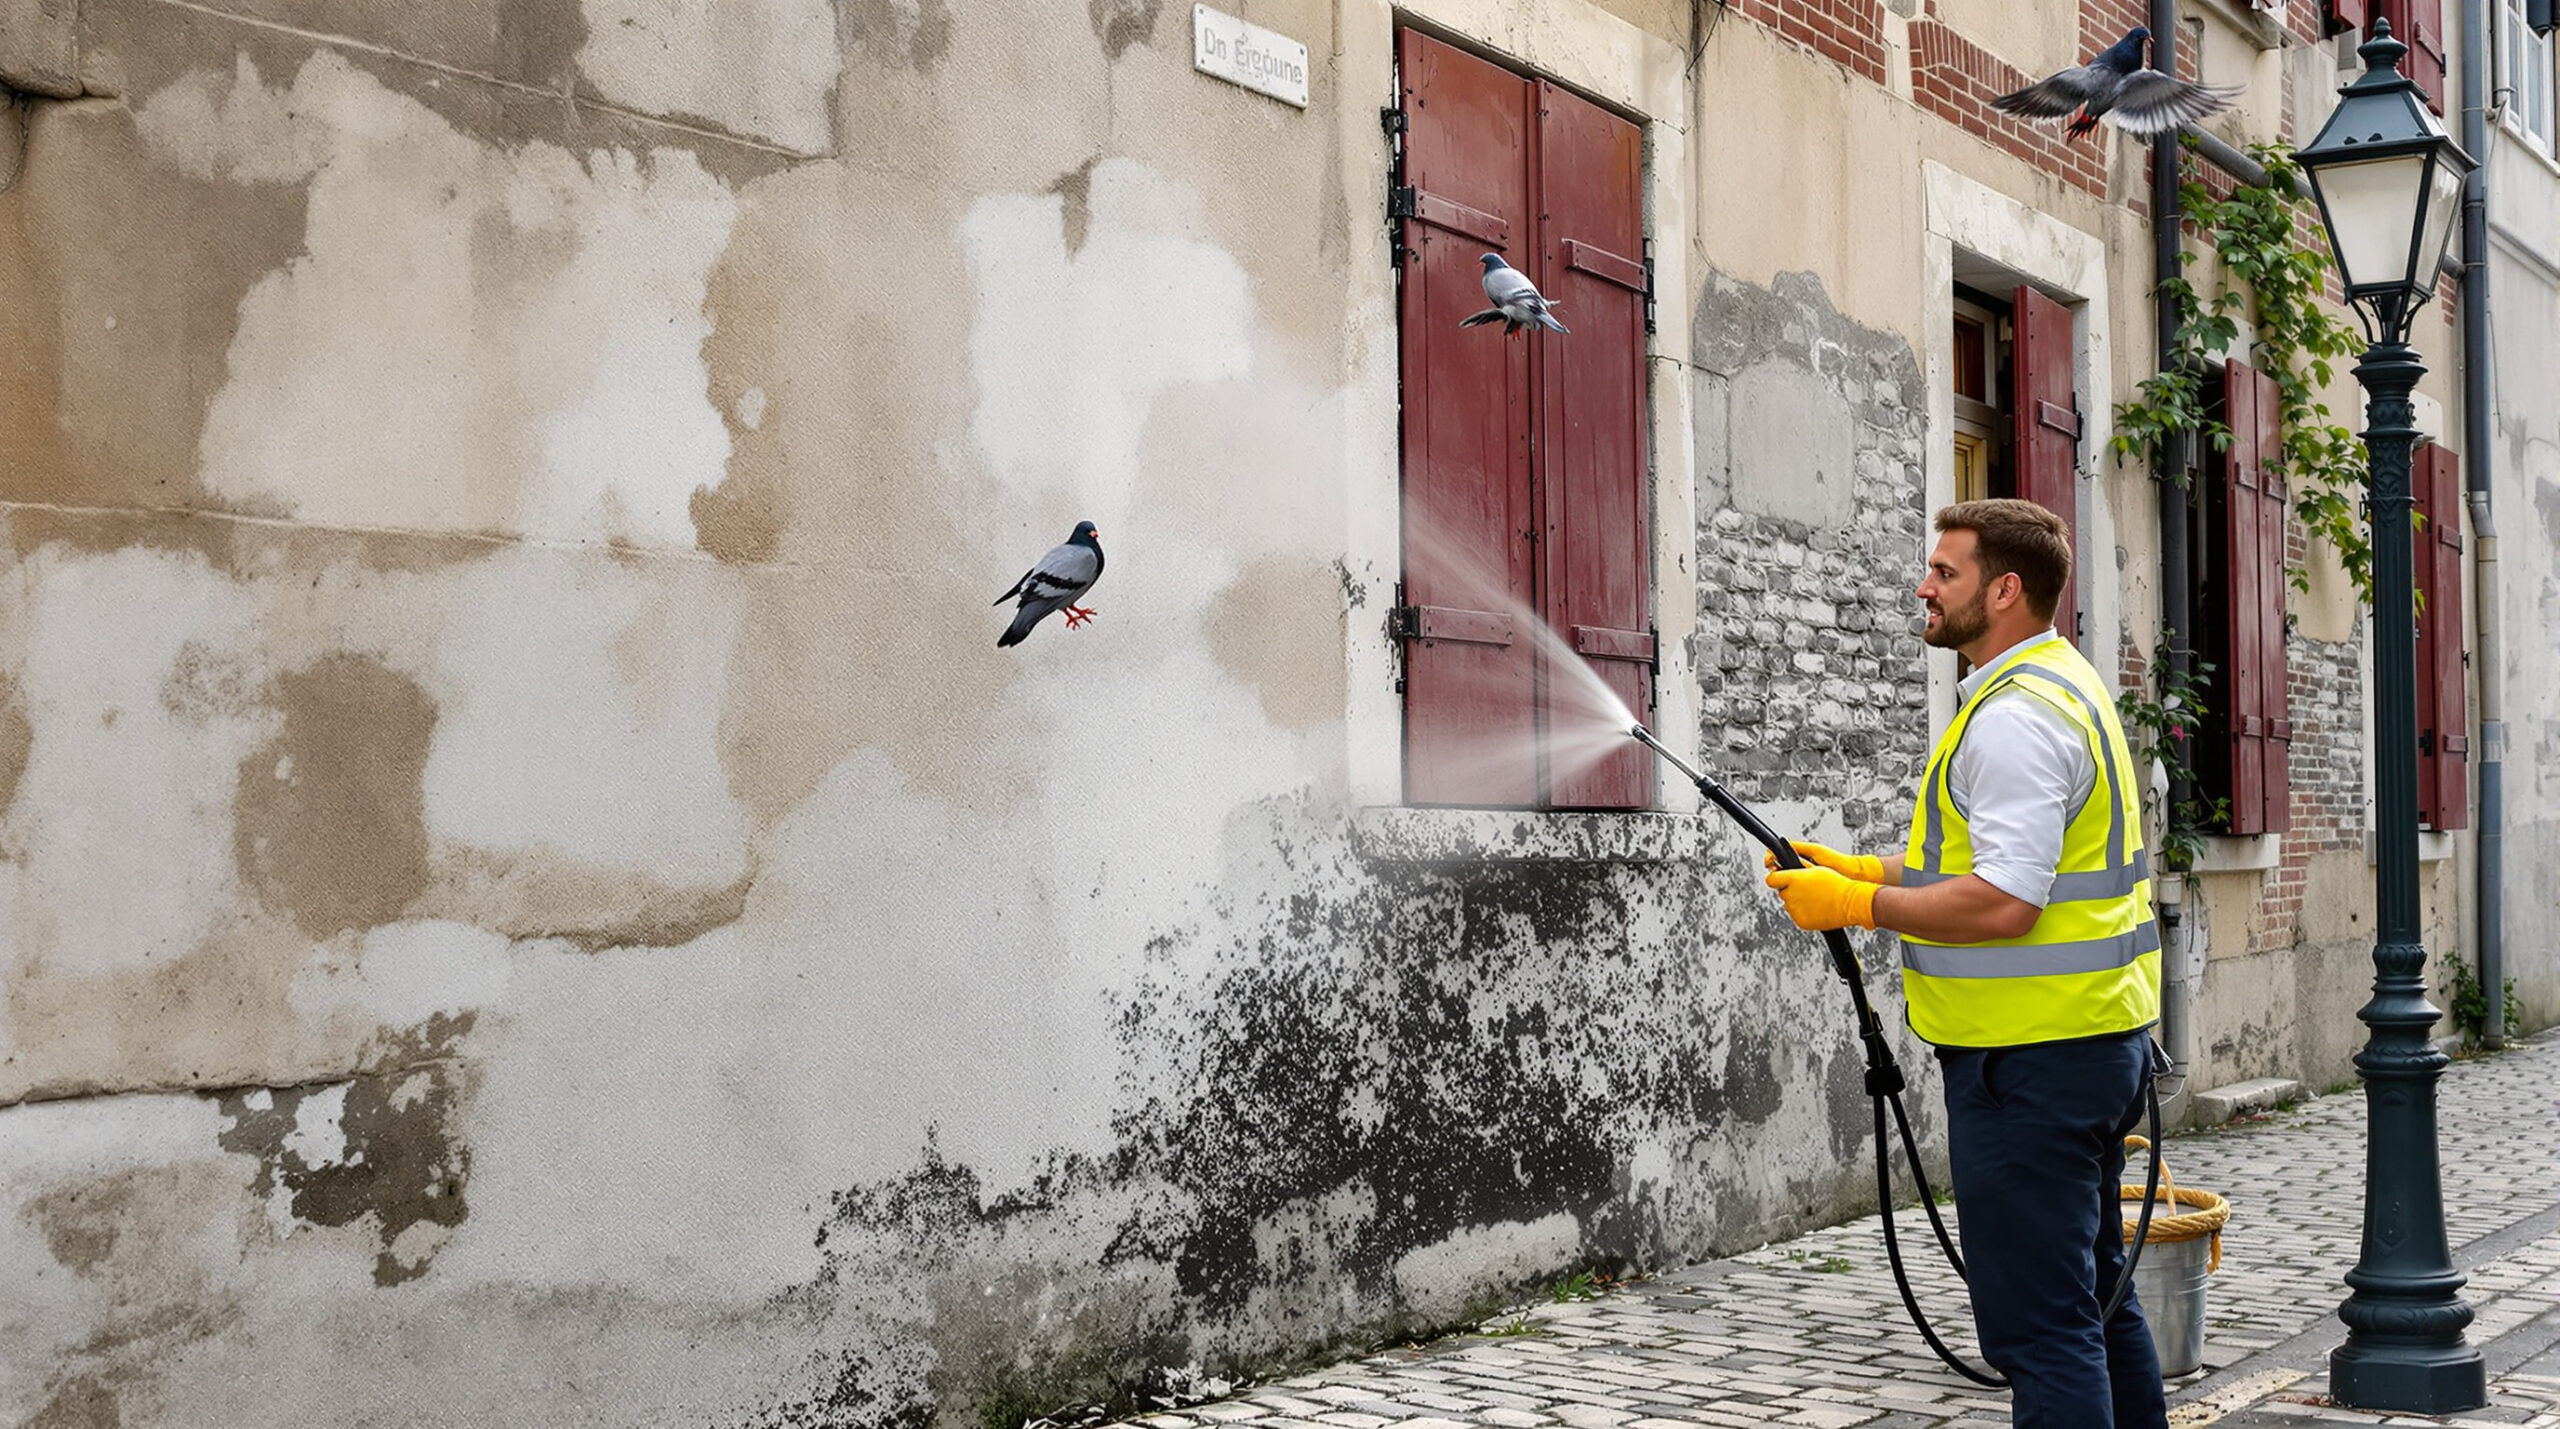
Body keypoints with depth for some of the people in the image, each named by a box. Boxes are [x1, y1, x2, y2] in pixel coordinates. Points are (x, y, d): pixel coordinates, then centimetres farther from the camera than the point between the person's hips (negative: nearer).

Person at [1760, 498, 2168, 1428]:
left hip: (2031, 1062, -11)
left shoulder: (2017, 714, -18)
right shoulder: (2063, 685, 17)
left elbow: (2004, 902, -26)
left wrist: (1857, 906, -15)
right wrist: (1870, 870, 15)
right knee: (2095, 1300, 20)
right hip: (2095, 1040, 11)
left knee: (2041, 1327, -7)